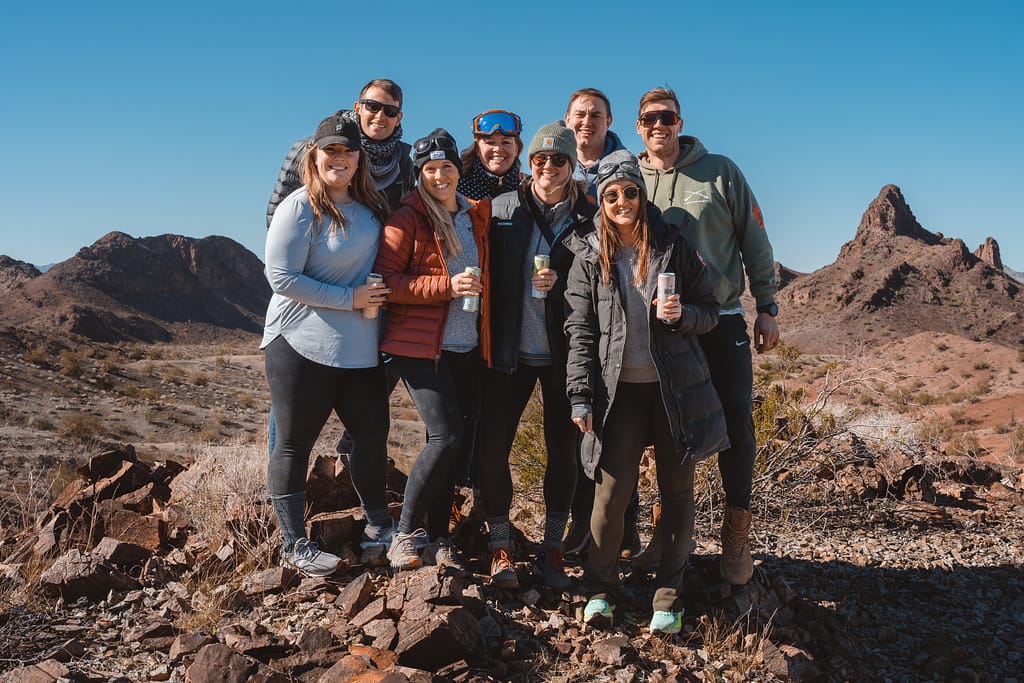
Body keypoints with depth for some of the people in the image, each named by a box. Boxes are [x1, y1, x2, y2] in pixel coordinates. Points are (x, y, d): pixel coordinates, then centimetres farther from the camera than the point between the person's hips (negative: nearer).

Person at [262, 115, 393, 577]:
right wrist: (349, 299, -16)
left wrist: (381, 299, 7)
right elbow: (282, 278, -15)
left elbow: (384, 264, 25)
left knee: (373, 435, 14)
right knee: (295, 443, 3)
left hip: (360, 348, 7)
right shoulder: (300, 208, -10)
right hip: (302, 345, -6)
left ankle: (379, 525, 33)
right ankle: (294, 546, 14)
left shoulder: (370, 207, 9)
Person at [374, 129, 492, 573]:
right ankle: (405, 533, 1)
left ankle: (438, 539, 18)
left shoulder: (477, 216, 13)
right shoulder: (407, 219, -4)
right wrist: (447, 285, -18)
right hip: (421, 345, -5)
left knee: (451, 443, 7)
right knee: (446, 438, -16)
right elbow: (386, 279, -10)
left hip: (467, 348, 6)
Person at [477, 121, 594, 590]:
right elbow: (486, 271, 6)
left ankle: (553, 548, 23)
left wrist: (561, 283, -14)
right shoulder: (502, 209, 4)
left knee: (563, 449, 6)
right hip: (510, 350, 0)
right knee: (492, 446, -1)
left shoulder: (588, 218, 2)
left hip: (564, 352, 0)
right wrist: (488, 335, -2)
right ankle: (500, 545, 17)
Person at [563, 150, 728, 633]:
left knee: (677, 489, 5)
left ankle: (669, 594, 20)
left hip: (675, 387, 1)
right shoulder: (589, 258, 4)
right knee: (612, 488, -7)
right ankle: (600, 588, 14)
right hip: (619, 389, -1)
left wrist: (681, 315, -15)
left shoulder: (673, 248, 5)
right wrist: (581, 397, -6)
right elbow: (580, 331, 2)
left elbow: (711, 310, 8)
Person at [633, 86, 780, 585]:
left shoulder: (720, 171, 3)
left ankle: (736, 534, 12)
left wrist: (766, 307, 1)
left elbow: (754, 241, 5)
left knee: (736, 420, -2)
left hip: (722, 322, -1)